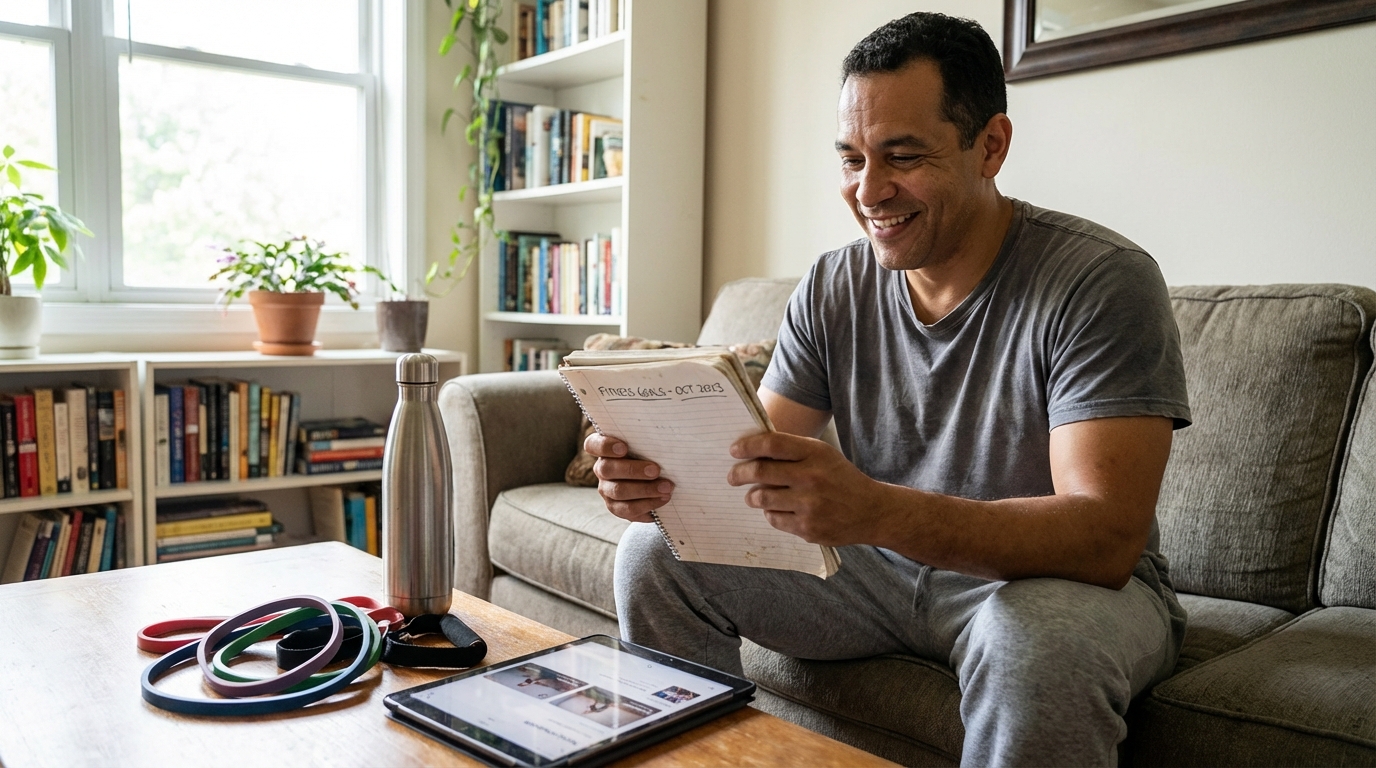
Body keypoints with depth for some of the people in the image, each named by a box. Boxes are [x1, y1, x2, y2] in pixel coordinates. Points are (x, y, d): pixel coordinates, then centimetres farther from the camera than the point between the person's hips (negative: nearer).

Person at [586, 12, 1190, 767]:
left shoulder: (1101, 282, -19)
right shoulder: (832, 289, -3)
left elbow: (1107, 539, -28)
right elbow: (753, 465, -4)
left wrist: (873, 510, -43)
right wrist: (659, 473, -28)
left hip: (1067, 581, -4)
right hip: (883, 570, 5)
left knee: (1038, 636, -39)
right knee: (655, 553, -5)